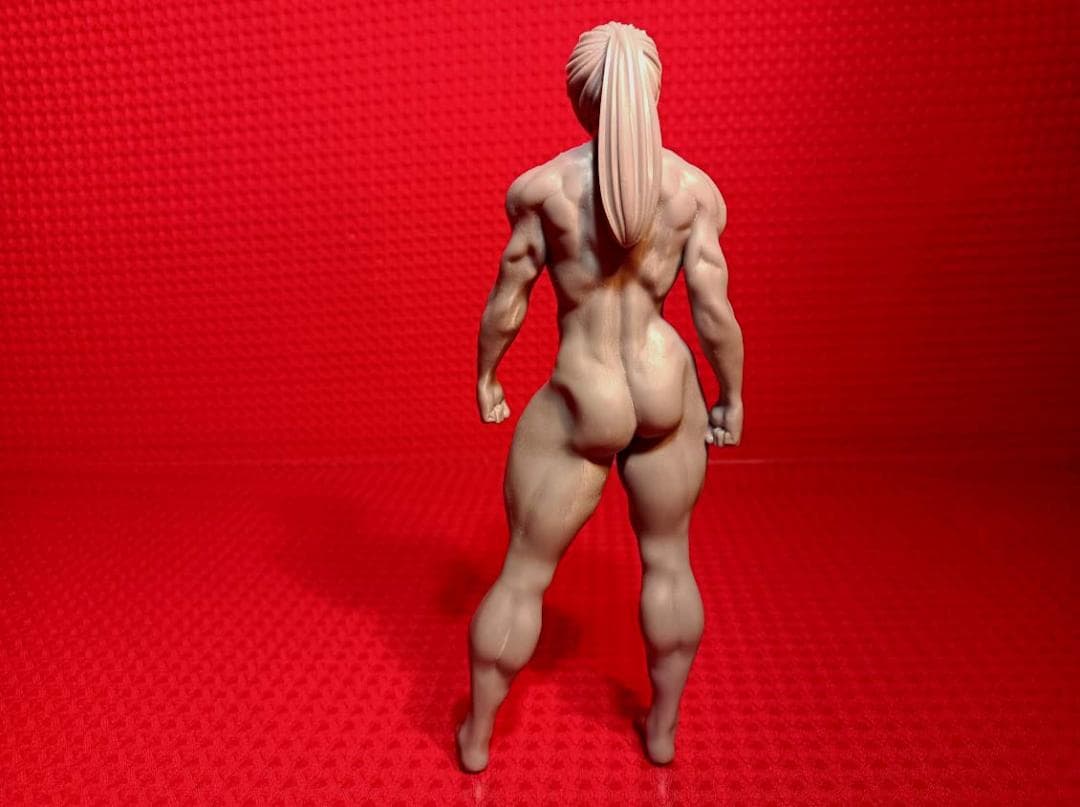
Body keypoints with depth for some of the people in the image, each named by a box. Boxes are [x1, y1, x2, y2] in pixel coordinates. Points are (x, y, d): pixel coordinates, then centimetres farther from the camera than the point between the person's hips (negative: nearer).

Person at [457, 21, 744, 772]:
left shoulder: (539, 188, -11)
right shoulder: (694, 187, -7)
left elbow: (504, 306, -6)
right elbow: (716, 313, -6)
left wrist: (485, 377, 11)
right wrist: (732, 398, 8)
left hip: (580, 408, -2)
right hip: (666, 392, 3)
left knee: (524, 572, 13)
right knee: (668, 560, 21)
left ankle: (477, 736, 31)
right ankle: (663, 726, 35)